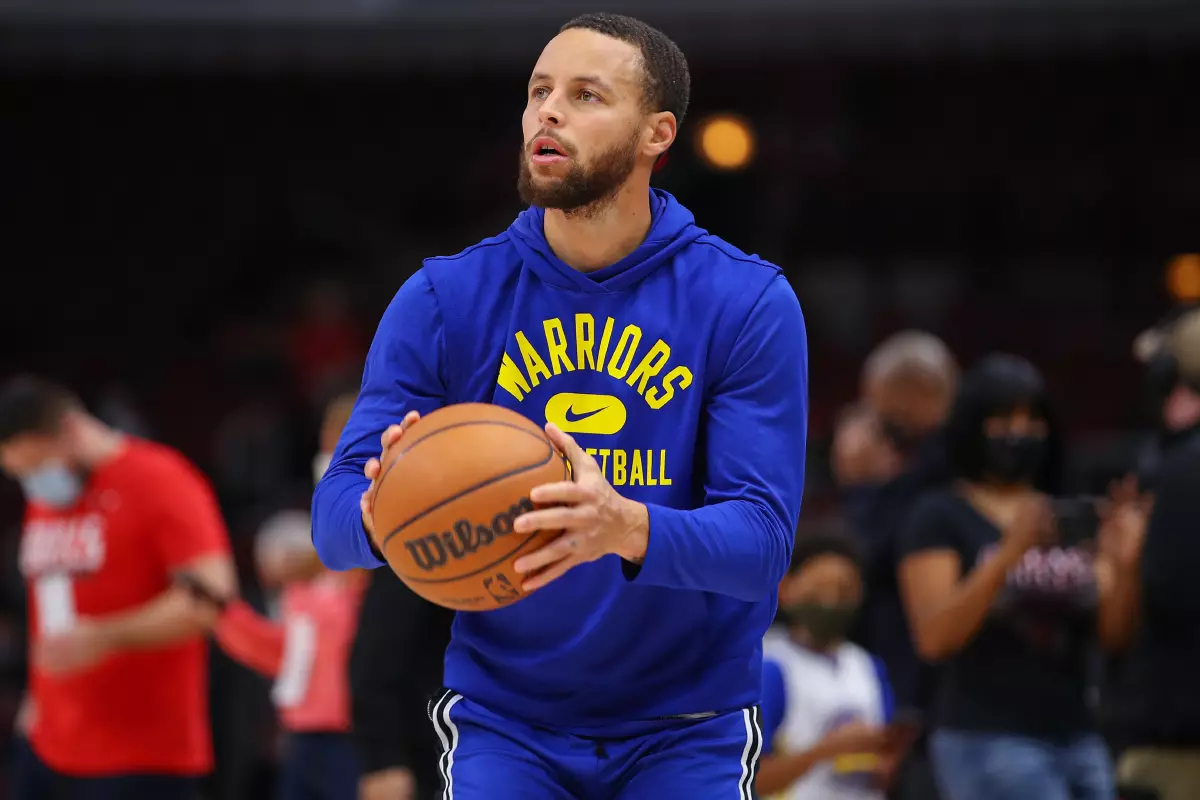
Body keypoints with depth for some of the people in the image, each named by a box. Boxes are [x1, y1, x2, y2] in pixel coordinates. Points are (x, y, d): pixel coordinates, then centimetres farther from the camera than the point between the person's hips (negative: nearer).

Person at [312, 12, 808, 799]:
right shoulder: (443, 300, -5)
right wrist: (383, 512, -35)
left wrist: (628, 529, -39)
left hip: (688, 726, -1)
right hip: (503, 720, 1)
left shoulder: (750, 303, -9)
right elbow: (335, 515, -9)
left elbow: (762, 539, -18)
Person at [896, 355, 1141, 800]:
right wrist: (1009, 553, -25)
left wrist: (1123, 566, -13)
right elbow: (934, 637, -14)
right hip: (988, 742, -6)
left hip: (1079, 741, 6)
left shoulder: (1075, 521, 13)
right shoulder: (942, 517, -1)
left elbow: (1115, 635, 7)